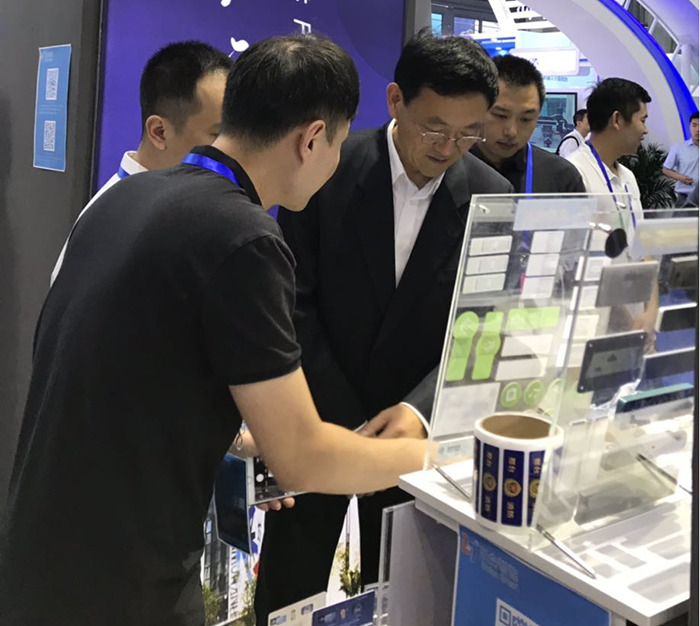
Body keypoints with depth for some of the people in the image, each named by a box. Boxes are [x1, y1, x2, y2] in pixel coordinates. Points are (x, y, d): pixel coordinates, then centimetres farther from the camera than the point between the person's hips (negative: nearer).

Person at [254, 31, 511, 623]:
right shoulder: (327, 171, -11)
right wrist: (351, 427, -15)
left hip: (418, 423, 2)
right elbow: (294, 302, -11)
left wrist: (419, 410, -24)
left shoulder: (491, 197, -6)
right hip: (319, 418, -1)